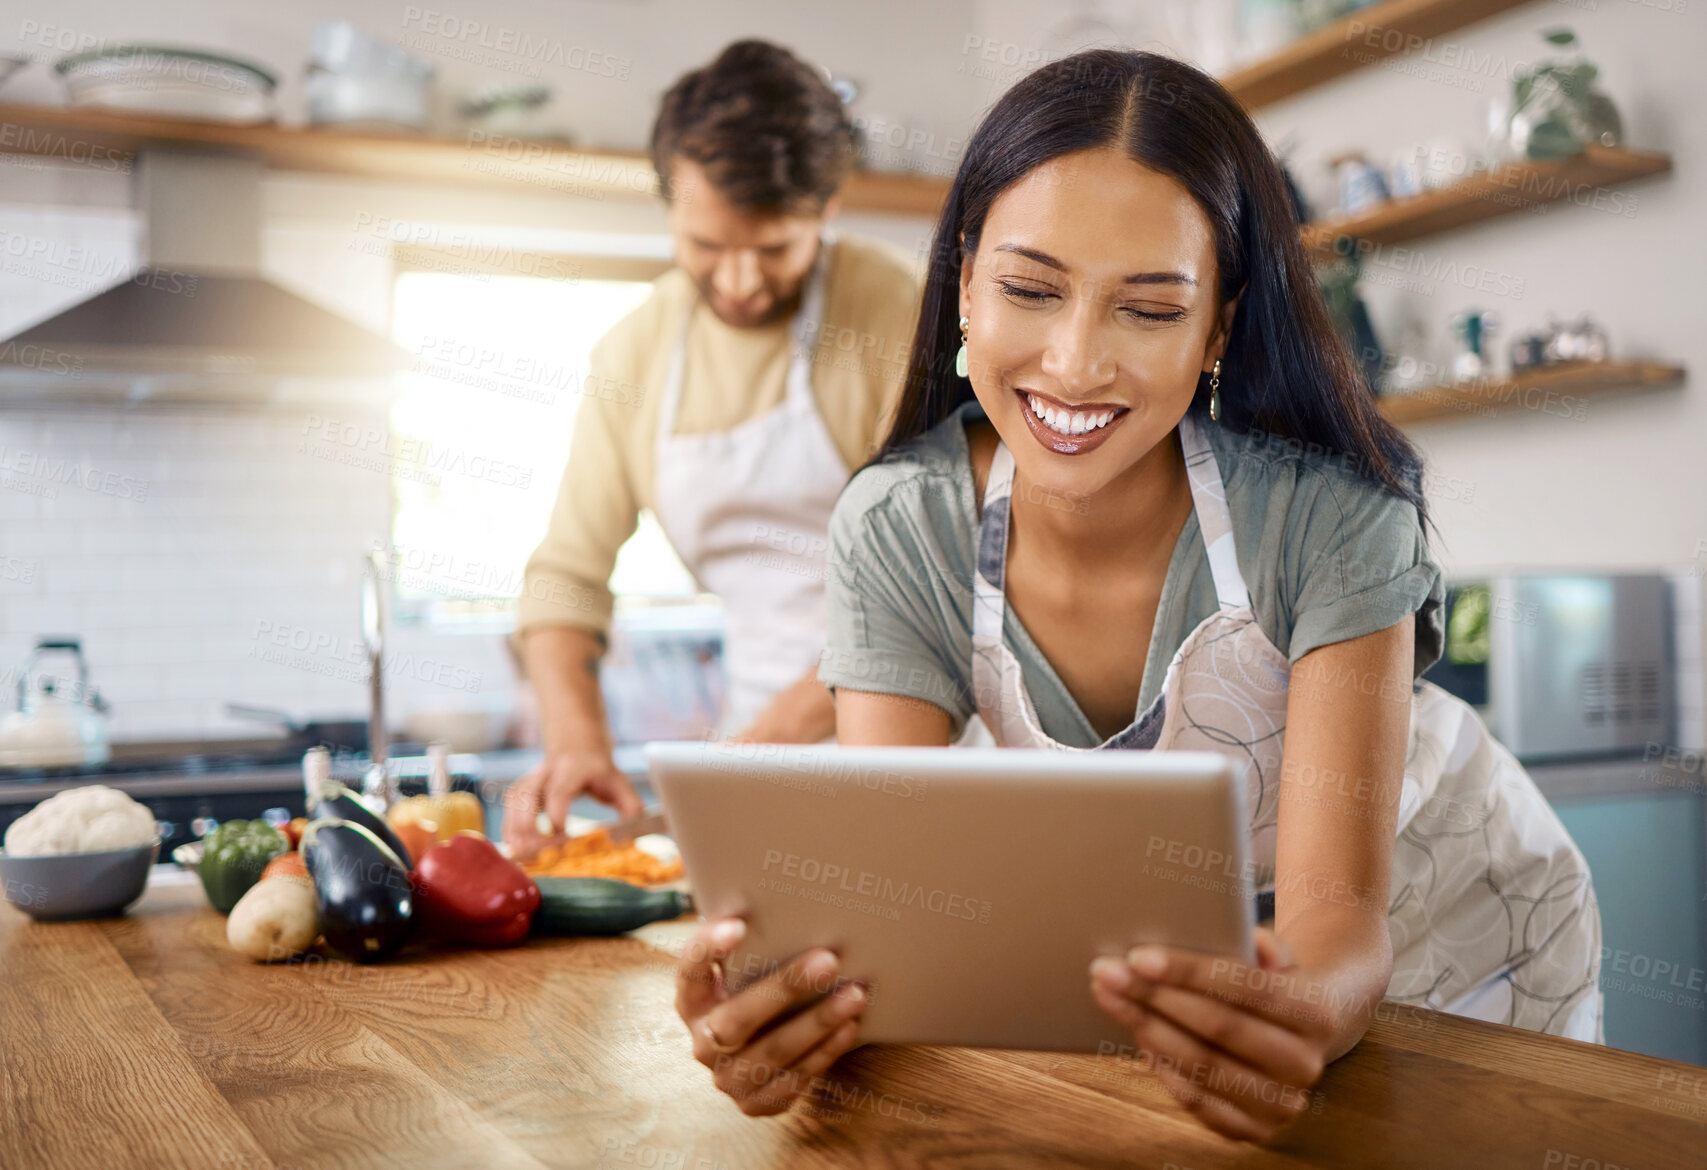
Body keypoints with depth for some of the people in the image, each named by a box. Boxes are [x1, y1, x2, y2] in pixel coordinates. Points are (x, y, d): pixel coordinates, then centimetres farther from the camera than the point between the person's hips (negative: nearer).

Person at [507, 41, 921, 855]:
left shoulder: (894, 314, -9)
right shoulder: (633, 356, 6)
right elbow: (567, 572, 9)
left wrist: (771, 736, -18)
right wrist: (578, 747, -8)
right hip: (759, 731, 4)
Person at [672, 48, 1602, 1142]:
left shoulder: (1331, 512, -28)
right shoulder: (895, 534, -22)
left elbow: (1338, 910, -30)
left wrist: (1305, 1011, -53)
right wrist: (791, 999, -47)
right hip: (1176, 956, 1)